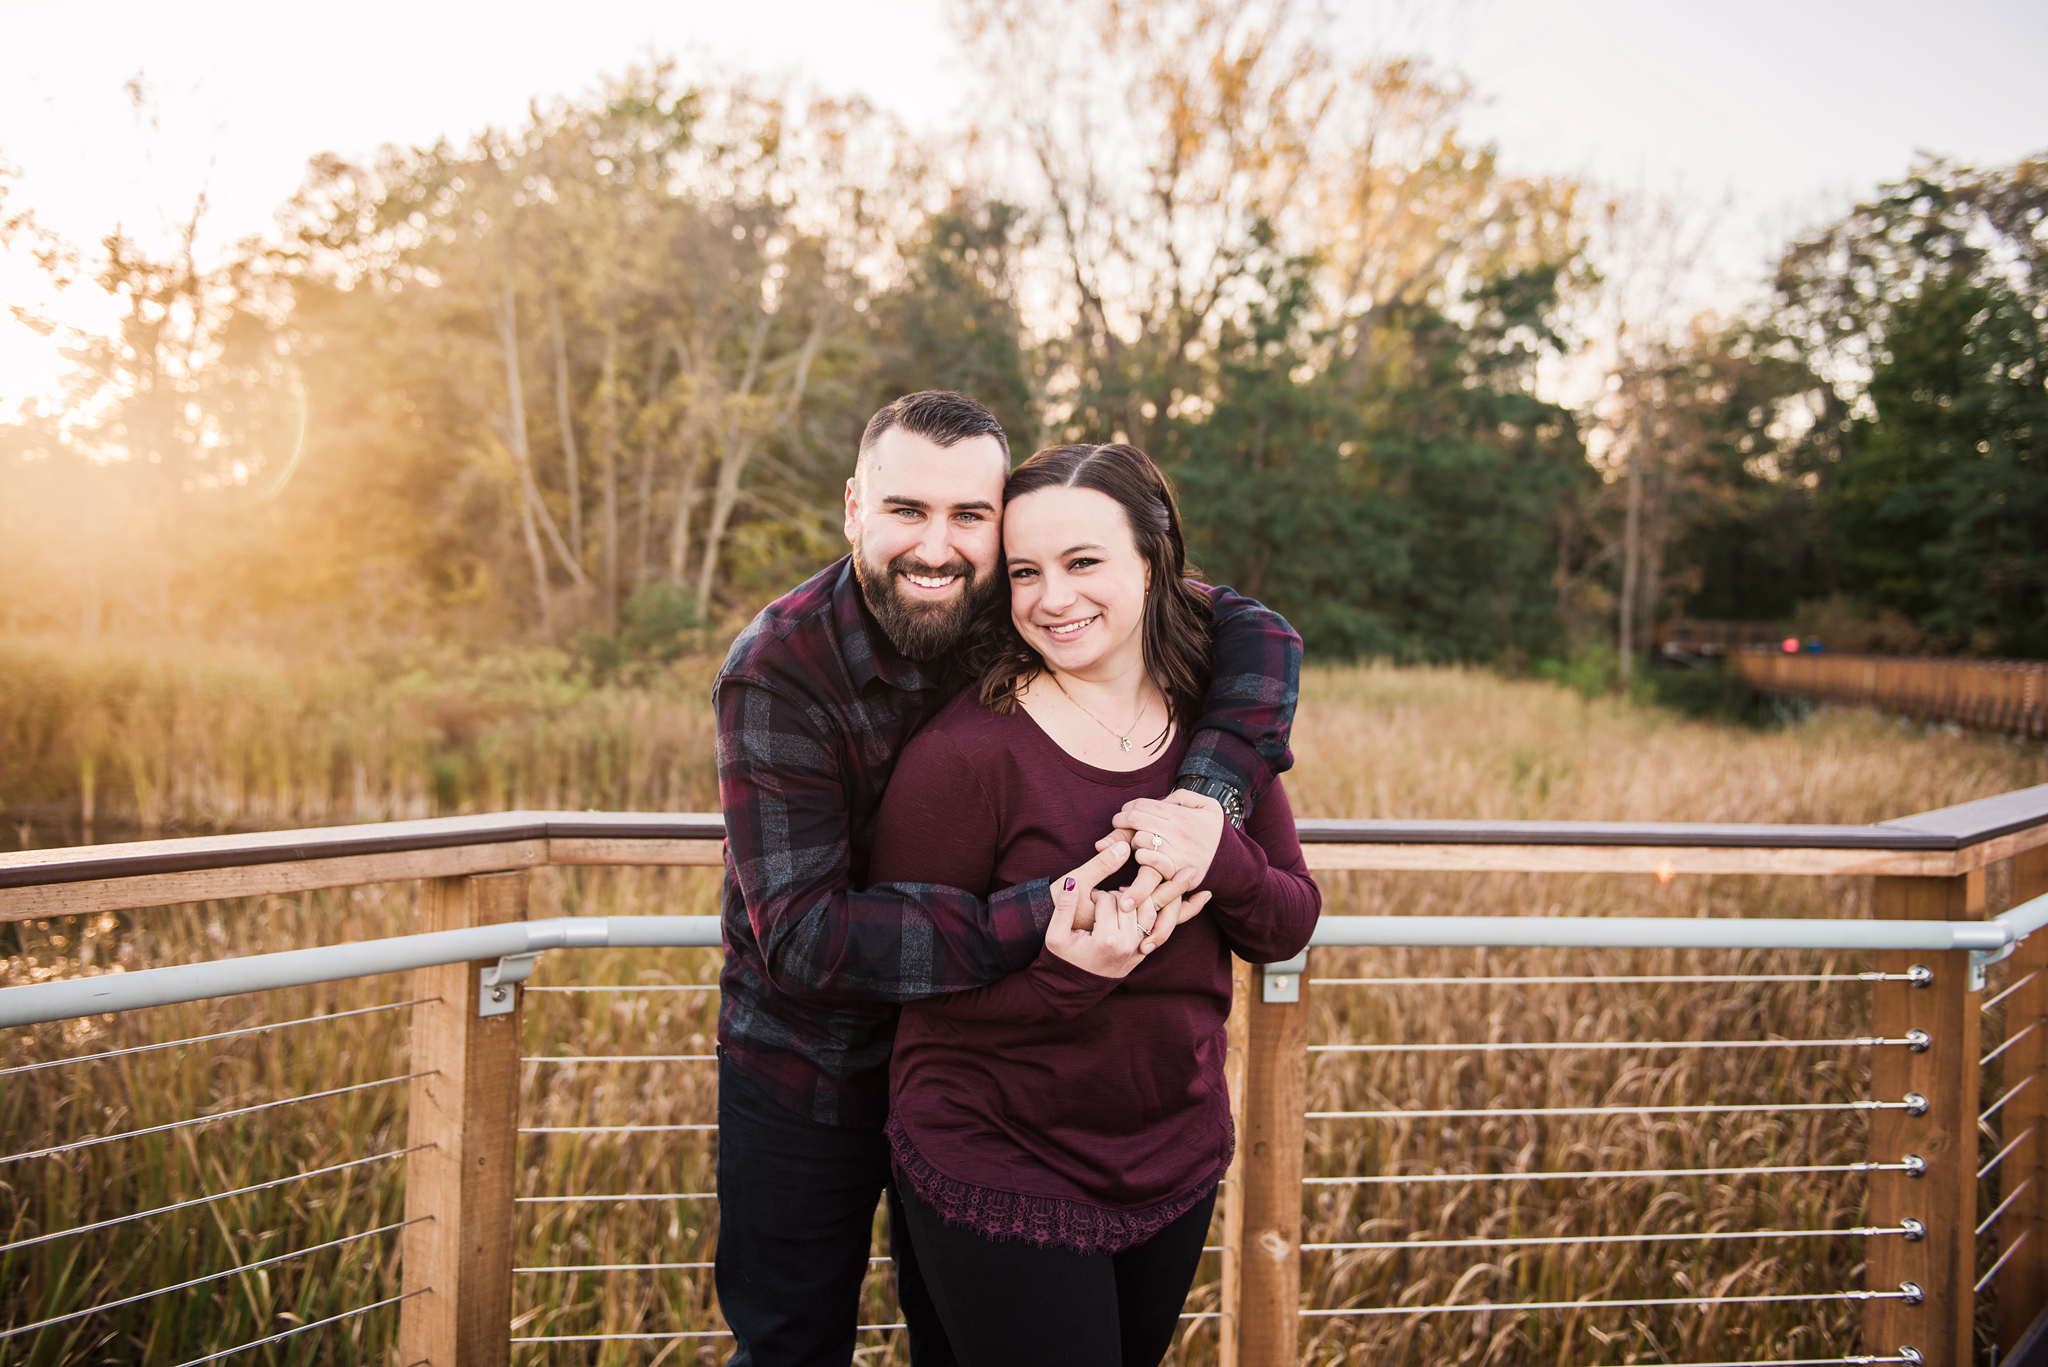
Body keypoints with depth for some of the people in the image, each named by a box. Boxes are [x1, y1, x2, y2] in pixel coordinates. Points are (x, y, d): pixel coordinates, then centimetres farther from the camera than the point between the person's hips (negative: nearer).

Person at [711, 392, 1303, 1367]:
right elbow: (801, 935, -32)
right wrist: (1032, 921, -42)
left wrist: (1210, 796, -31)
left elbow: (1255, 630, -12)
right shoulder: (779, 671, -25)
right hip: (806, 1076, -3)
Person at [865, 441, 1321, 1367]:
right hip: (999, 1177, -5)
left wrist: (1218, 862, -22)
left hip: (1175, 1162, 6)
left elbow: (1291, 926, 0)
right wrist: (1063, 975, -32)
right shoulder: (966, 750, -19)